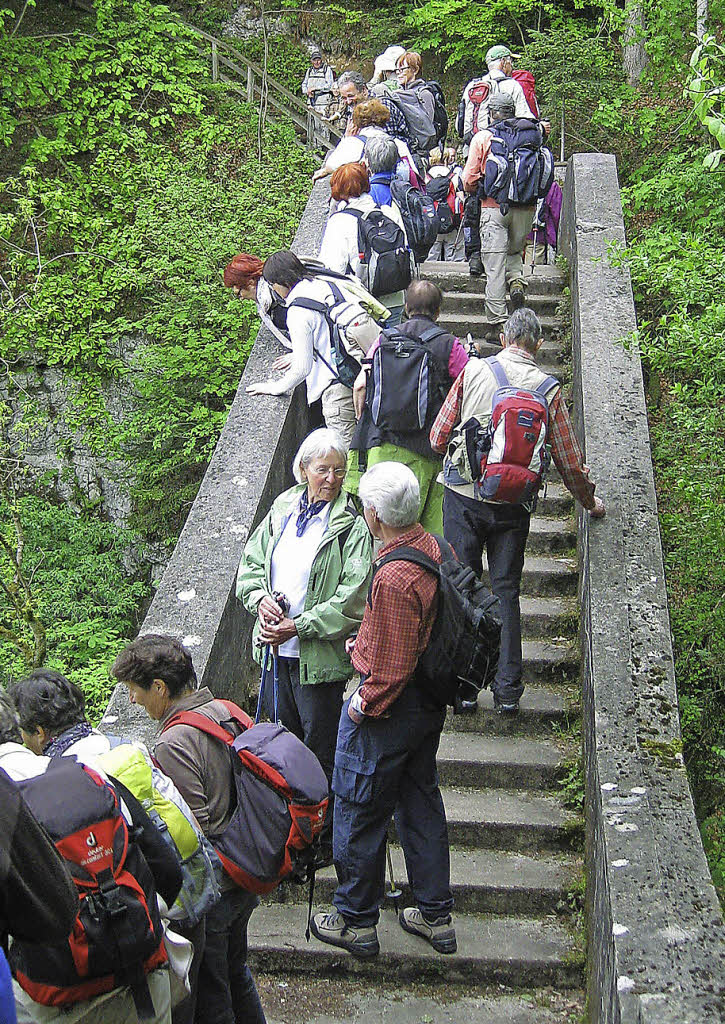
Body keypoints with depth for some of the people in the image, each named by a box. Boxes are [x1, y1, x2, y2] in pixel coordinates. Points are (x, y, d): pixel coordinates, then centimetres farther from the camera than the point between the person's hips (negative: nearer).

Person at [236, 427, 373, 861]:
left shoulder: (352, 526, -12)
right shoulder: (282, 509, 6)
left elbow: (351, 599, -17)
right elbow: (251, 562, 11)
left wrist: (298, 626, -19)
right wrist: (260, 598, -9)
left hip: (322, 653, -6)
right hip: (279, 649, 6)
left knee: (321, 748, 3)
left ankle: (325, 841, 16)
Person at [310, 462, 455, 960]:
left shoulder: (394, 578, -30)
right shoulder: (432, 547, -2)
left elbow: (394, 666, -26)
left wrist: (364, 704, -12)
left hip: (389, 706, -9)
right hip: (431, 702, 9)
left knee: (359, 811, 8)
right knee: (421, 801, 20)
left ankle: (357, 922, 23)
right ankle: (436, 916, 31)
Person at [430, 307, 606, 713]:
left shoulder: (474, 371, -4)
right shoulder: (549, 389, -1)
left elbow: (438, 437, 0)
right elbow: (570, 462, 3)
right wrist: (591, 502, 20)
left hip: (464, 495, -1)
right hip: (513, 505, 1)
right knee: (506, 591, 11)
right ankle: (508, 690, 12)